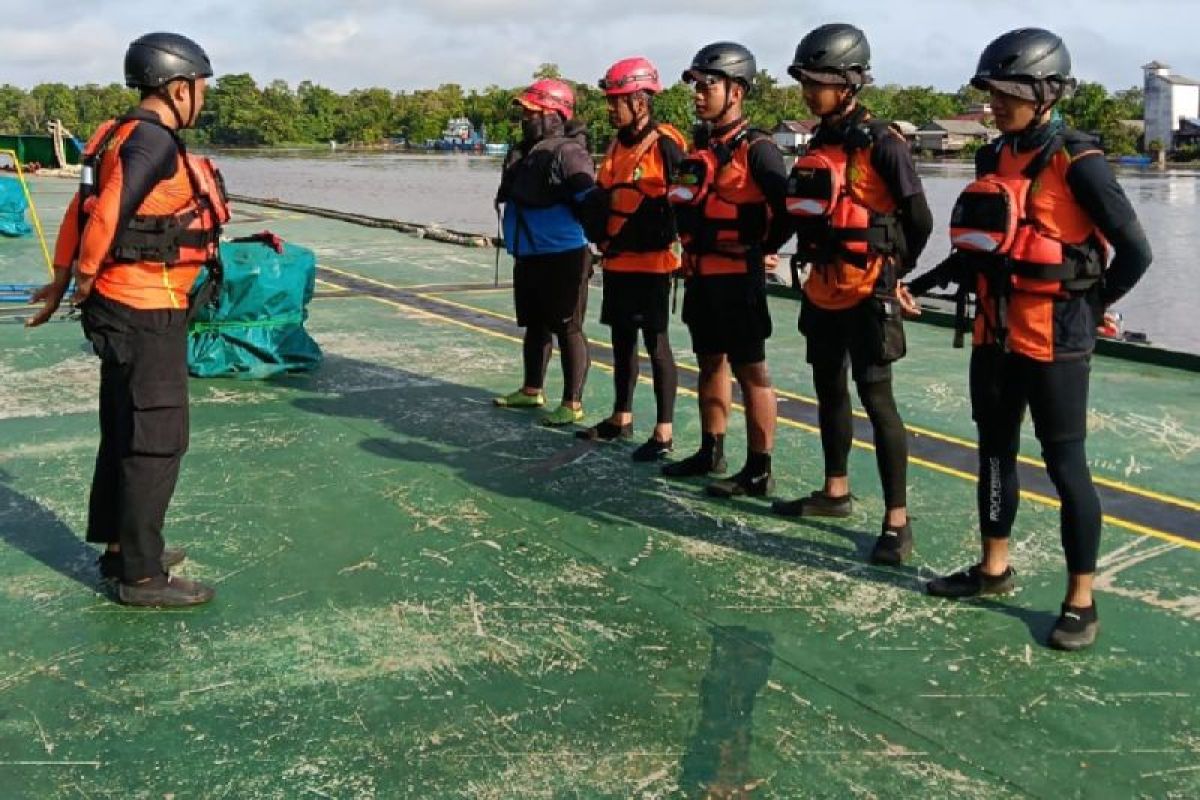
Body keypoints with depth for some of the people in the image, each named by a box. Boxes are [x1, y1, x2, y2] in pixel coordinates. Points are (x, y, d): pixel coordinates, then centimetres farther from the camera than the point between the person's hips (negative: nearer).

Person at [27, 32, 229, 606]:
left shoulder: (124, 136, 13)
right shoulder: (156, 140, -16)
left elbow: (81, 209, 15)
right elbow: (108, 213, -22)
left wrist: (62, 280, 18)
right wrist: (85, 278, -7)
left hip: (123, 309, 10)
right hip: (147, 315, -10)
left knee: (125, 432, 18)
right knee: (158, 440, -4)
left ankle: (120, 547, 31)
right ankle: (142, 575, 3)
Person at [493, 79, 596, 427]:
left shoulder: (567, 153, -17)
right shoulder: (523, 153, 14)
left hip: (562, 259, -10)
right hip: (527, 258, 10)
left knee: (567, 329, -2)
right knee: (534, 325, 19)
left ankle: (573, 404, 5)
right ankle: (532, 390, 33)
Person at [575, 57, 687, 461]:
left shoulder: (666, 144, -13)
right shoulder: (617, 144, 12)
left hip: (651, 263, -8)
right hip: (616, 261, 8)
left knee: (656, 344, -2)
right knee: (622, 341, 16)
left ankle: (663, 432, 5)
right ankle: (621, 419, 29)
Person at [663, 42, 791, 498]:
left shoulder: (755, 149, -13)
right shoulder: (699, 147, 12)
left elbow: (791, 204, -18)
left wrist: (766, 249, -6)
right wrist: (690, 247, 12)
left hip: (738, 276, -8)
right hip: (700, 274, 9)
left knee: (749, 371, -4)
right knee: (710, 363, 16)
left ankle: (759, 472, 2)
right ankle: (711, 452, 29)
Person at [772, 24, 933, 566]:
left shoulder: (880, 144, -14)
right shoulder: (819, 143, 9)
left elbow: (919, 220, -8)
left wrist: (893, 272, 3)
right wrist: (815, 266, 11)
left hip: (866, 295, -8)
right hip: (823, 292, 8)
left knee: (876, 400, -7)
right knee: (829, 391, 17)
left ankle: (897, 522, -1)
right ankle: (835, 492, 33)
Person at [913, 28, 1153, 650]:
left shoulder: (1077, 164, -14)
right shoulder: (994, 158, 7)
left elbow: (1135, 251, -11)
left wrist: (1086, 308, -4)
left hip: (1054, 342, -7)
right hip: (995, 335, 7)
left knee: (1064, 464, 0)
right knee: (995, 451, 15)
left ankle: (1081, 602, 12)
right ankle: (994, 569, 31)